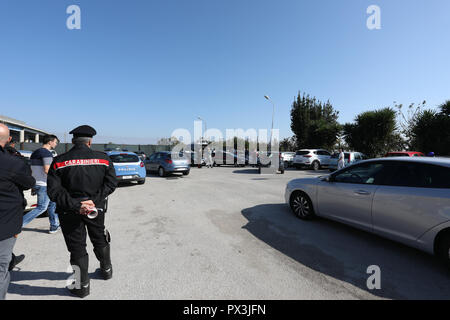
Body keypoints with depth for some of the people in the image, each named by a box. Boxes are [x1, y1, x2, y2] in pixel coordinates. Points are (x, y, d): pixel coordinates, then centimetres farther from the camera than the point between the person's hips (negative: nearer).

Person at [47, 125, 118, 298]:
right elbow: (111, 183, -11)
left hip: (69, 212, -1)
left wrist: (75, 206, -16)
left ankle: (82, 285, 27)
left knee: (77, 247, 12)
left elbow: (53, 191, -14)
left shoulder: (59, 161, -8)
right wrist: (94, 201, -11)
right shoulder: (103, 159, -7)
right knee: (100, 240, 23)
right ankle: (106, 269, 43)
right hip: (96, 209, 2)